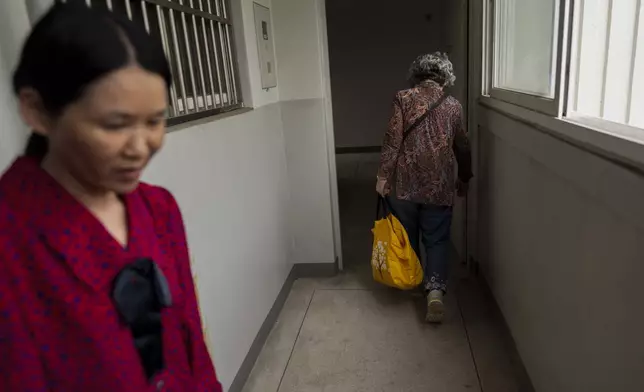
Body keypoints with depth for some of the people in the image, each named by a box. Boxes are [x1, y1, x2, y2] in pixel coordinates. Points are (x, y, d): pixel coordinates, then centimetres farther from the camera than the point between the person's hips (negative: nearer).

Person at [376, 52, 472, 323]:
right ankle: (435, 291, -8)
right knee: (437, 240, 8)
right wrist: (464, 179, 26)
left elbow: (393, 139, -11)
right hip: (439, 185, 1)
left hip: (404, 182, -1)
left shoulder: (403, 99, -3)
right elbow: (462, 147, 13)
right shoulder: (453, 106, 6)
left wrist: (383, 175, -6)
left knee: (406, 236, 17)